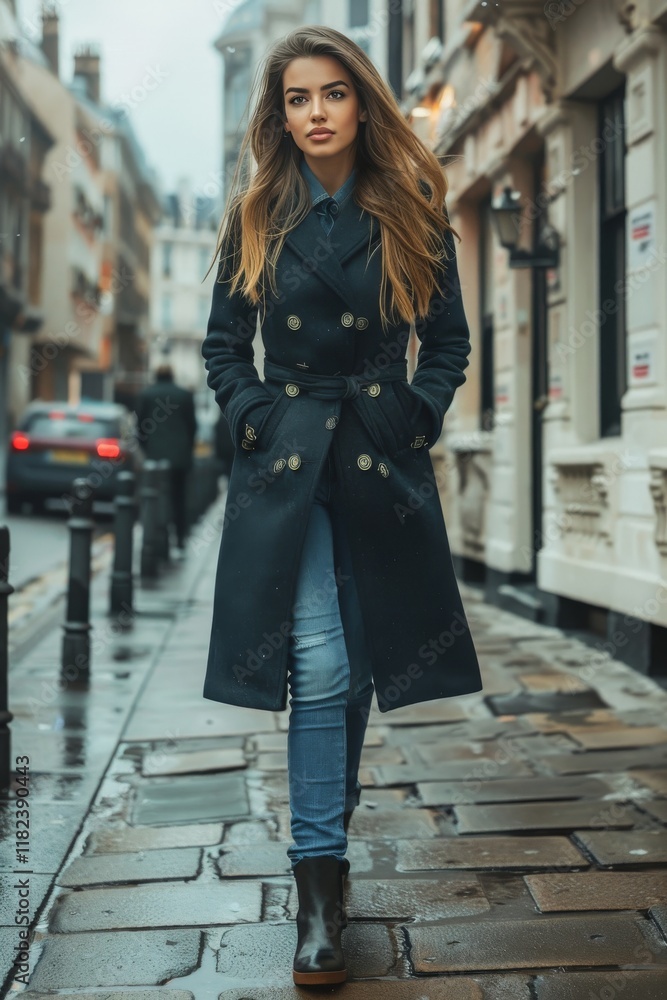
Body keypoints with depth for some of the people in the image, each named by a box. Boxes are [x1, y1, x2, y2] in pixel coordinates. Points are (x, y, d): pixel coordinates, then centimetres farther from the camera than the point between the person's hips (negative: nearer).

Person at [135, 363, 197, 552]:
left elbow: (140, 425, 2)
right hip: (180, 454, 1)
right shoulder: (185, 395, 2)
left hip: (154, 454, -1)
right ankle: (179, 538, 4)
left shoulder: (145, 395, 1)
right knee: (178, 497, 6)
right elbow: (192, 425, 5)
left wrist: (144, 447, 13)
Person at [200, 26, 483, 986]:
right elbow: (223, 345, 9)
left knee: (359, 667, 8)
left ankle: (328, 830, 31)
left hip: (382, 462, 1)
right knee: (318, 665, -9)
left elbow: (449, 342, 9)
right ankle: (320, 887, -4)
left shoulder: (413, 216, 4)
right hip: (285, 463, -1)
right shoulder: (257, 218, 5)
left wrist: (416, 418, -4)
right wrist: (255, 421, -4)